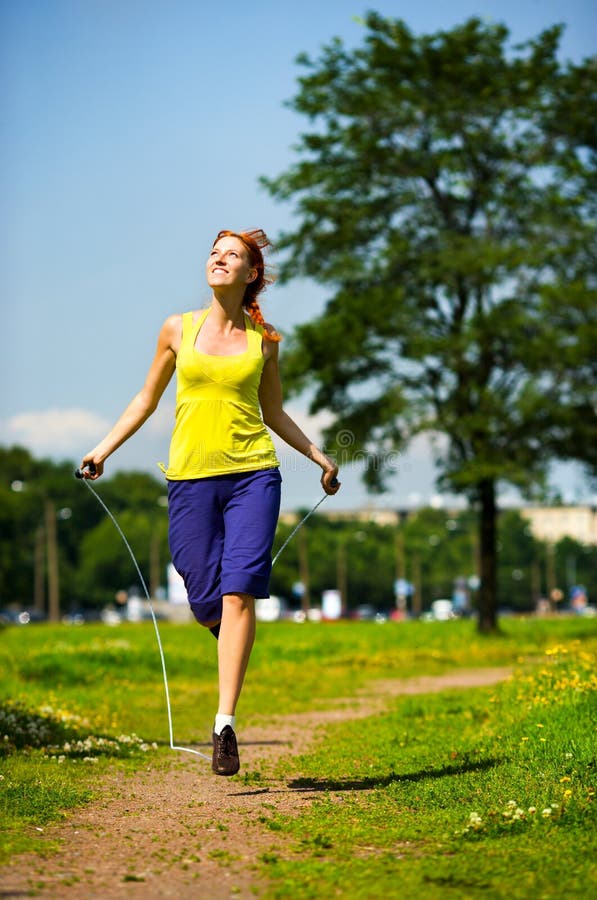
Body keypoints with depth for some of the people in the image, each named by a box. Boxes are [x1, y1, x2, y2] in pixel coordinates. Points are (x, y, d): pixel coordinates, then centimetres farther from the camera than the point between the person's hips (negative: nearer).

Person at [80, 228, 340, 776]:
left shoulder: (264, 340, 8)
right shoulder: (178, 329, 6)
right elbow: (147, 399, 16)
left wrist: (318, 455, 15)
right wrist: (105, 448, 10)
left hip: (253, 474, 0)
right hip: (191, 477, 1)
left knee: (239, 590, -14)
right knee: (206, 599, -3)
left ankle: (225, 721, -15)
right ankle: (232, 641, 36)